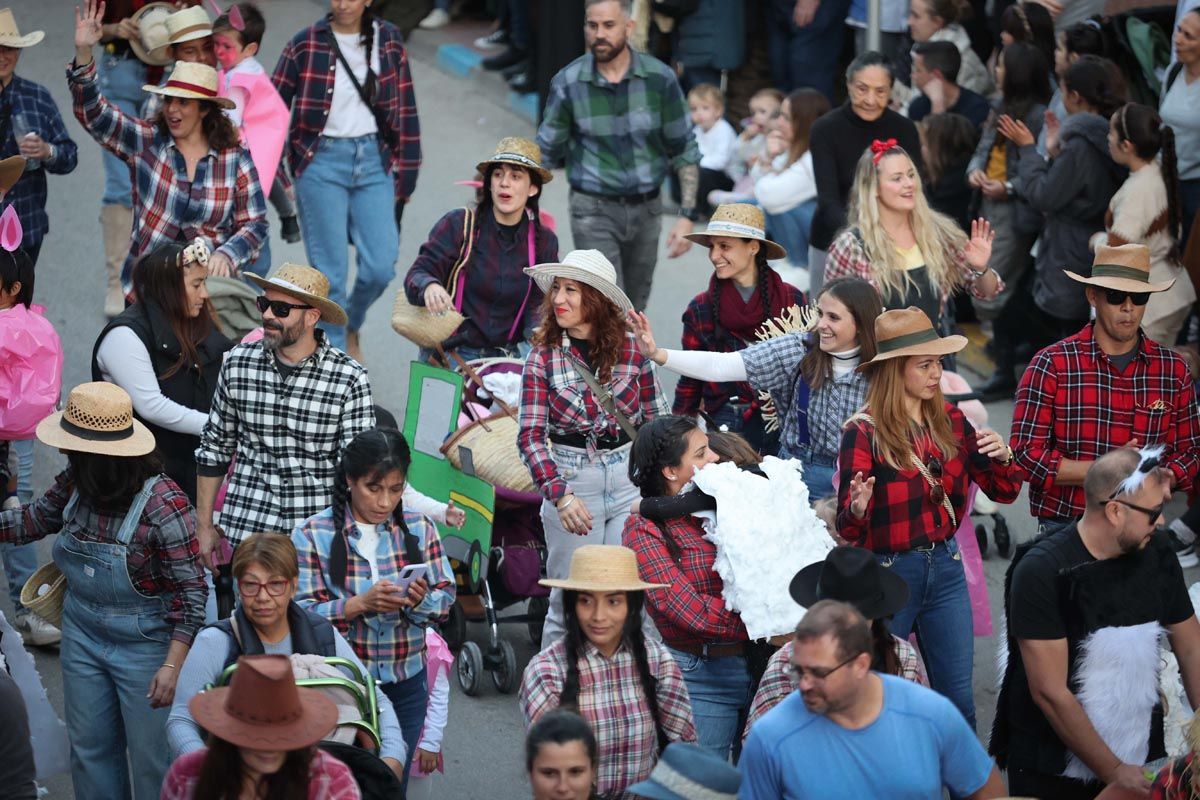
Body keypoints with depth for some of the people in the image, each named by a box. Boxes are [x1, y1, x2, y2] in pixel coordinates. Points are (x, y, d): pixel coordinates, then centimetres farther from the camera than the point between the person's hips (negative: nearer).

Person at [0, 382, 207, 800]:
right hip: (83, 635, 7)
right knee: (89, 749, 18)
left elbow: (191, 591, -21)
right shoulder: (75, 485, -7)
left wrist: (173, 665, -23)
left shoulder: (163, 505, -26)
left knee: (151, 755, 6)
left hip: (145, 643, -7)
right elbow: (35, 518, 14)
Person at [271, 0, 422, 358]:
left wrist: (404, 175, 6)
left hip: (374, 159, 2)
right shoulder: (306, 44, -2)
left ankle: (350, 325, 29)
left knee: (380, 268, -2)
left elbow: (405, 111, 8)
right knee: (330, 271, -2)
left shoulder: (388, 41, 4)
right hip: (322, 161, -2)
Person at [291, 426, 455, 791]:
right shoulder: (313, 535, -7)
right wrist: (361, 604, -27)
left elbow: (446, 601, 2)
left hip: (405, 683, 3)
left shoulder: (419, 529, 3)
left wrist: (420, 600, -20)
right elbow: (303, 613, -13)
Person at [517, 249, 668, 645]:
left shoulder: (631, 349, 0)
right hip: (570, 479, -1)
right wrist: (560, 494, -21)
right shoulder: (543, 357, -2)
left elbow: (658, 421, 9)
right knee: (570, 600, 5)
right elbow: (531, 436, -8)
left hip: (630, 477, 1)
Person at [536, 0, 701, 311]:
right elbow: (546, 153, 4)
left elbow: (685, 151, 1)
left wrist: (687, 216, -6)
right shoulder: (568, 83, -7)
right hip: (594, 211, -2)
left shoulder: (660, 78, -6)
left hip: (646, 209, 2)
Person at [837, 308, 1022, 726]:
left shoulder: (950, 421, 4)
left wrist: (1003, 459, -12)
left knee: (958, 698, 8)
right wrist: (857, 510, -35)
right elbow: (846, 527, -12)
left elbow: (1003, 493, 9)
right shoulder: (864, 433, -12)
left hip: (945, 565, 5)